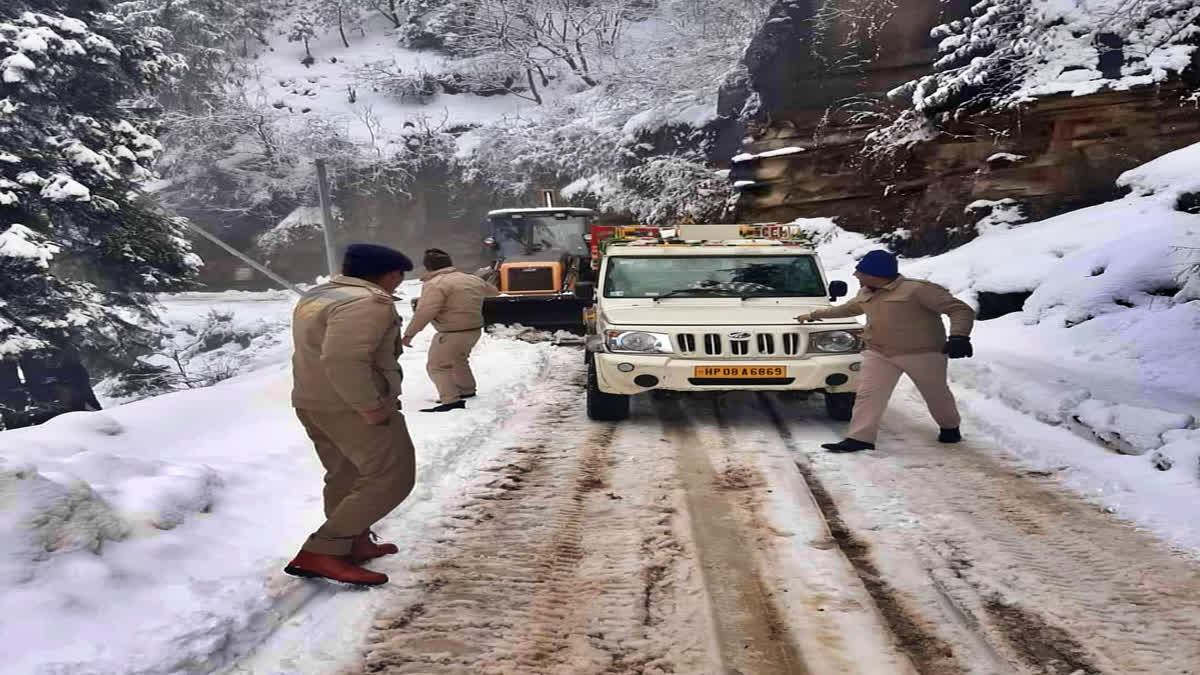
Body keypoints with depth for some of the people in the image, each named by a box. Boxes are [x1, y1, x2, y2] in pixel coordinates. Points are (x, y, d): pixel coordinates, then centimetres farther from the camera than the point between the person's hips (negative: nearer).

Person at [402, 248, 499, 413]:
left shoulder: (435, 284, -16)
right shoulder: (473, 279, 9)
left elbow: (424, 312, -25)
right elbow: (492, 291, 27)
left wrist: (409, 333, -19)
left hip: (452, 333, -9)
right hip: (474, 329, 9)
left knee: (437, 366, -2)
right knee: (458, 360, 28)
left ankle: (451, 401, -10)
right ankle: (467, 390, 40)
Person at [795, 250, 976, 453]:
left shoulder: (917, 289, -17)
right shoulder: (866, 295, 9)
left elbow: (961, 309, -18)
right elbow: (847, 309, 30)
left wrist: (959, 336, -34)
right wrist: (815, 314, 37)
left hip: (923, 353, -5)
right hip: (879, 354, 6)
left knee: (936, 394, 11)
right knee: (868, 394, -7)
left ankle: (950, 427, 36)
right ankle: (860, 437, -6)